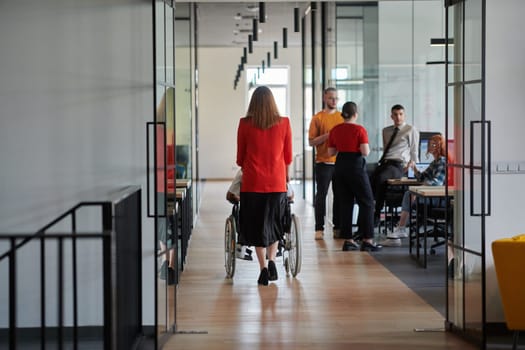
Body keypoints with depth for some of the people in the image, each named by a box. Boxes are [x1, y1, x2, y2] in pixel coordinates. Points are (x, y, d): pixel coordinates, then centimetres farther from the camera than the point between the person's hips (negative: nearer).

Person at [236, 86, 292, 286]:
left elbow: (240, 158, 6)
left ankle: (263, 268, 5)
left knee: (257, 225, 8)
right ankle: (272, 260, 4)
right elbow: (288, 158, 8)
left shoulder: (245, 124, -4)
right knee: (273, 224, 19)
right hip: (277, 182, 1)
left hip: (252, 183, -1)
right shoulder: (284, 123, -1)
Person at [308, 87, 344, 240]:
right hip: (323, 163, -3)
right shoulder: (317, 118, 2)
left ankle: (338, 227, 11)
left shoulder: (343, 117, 12)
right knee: (321, 195, -1)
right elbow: (311, 142, -3)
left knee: (339, 196, 4)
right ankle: (319, 229, 2)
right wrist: (327, 136, -15)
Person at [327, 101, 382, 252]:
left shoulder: (335, 130, 4)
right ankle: (367, 240, -3)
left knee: (345, 203, 10)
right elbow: (365, 152, -16)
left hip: (340, 165, 5)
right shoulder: (359, 129, -10)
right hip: (356, 166, -5)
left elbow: (331, 152, 7)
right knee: (366, 202, 2)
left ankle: (348, 240, 9)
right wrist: (368, 149, 5)